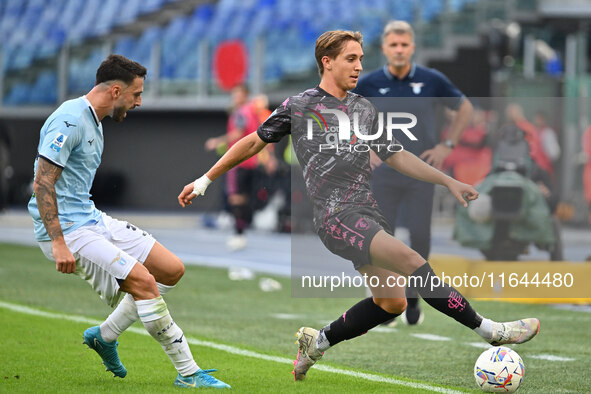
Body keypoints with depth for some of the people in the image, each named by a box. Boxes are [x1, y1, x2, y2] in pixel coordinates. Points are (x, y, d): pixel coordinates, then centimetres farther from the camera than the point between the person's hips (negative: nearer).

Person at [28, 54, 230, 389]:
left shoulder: (93, 123, 16)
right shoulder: (70, 120, -16)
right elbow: (43, 183, -21)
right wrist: (58, 243, -26)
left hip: (94, 220, 10)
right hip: (69, 230, -10)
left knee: (172, 269, 5)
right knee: (144, 282, -20)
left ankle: (105, 335, 16)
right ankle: (188, 373, -13)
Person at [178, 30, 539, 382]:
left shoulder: (364, 109, 17)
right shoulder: (299, 107, 1)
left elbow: (397, 156, 23)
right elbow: (254, 142, 10)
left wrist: (449, 182, 16)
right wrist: (205, 180, 13)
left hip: (367, 213, 8)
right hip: (336, 216, -8)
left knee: (391, 303, 2)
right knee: (412, 262, -23)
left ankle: (318, 342, 22)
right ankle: (488, 330, -22)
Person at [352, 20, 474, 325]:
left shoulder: (432, 81, -2)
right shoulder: (369, 83, -2)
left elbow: (465, 108, 12)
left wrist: (447, 145, 4)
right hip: (383, 172, 0)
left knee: (420, 236, -5)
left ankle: (412, 297, 13)